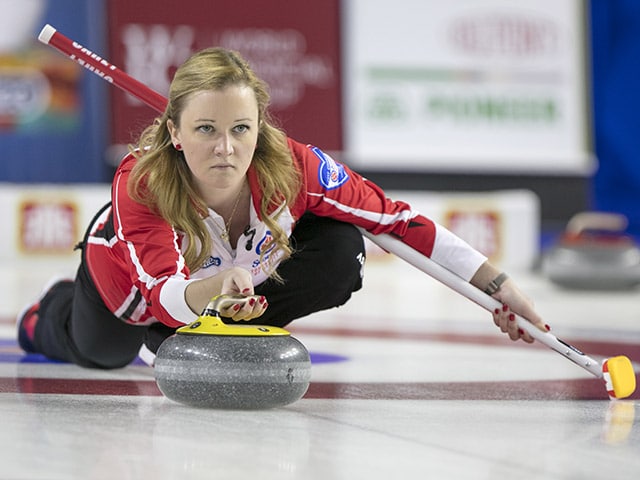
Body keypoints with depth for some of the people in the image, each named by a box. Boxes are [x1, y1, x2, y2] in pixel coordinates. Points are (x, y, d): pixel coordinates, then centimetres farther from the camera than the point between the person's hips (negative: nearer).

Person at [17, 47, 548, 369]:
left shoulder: (293, 167, -36)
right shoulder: (139, 184, -42)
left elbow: (397, 220, -27)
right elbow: (165, 293, -52)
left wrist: (499, 286, -29)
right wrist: (219, 285, -75)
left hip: (247, 268, 2)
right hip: (131, 276, -2)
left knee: (341, 253, -24)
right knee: (100, 354, 21)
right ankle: (56, 311, 56)